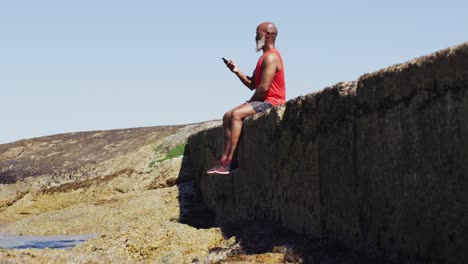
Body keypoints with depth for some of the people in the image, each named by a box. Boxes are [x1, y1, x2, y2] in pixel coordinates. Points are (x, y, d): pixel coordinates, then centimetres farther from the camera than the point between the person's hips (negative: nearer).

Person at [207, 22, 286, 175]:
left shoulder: (271, 57, -14)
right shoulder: (264, 58, 21)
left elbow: (264, 87, -22)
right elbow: (252, 85, 19)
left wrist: (250, 102, -9)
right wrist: (237, 72, 7)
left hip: (271, 102, -11)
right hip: (262, 102, 11)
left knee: (236, 114, -26)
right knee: (227, 116, 5)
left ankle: (227, 162, -29)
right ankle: (224, 159, -3)